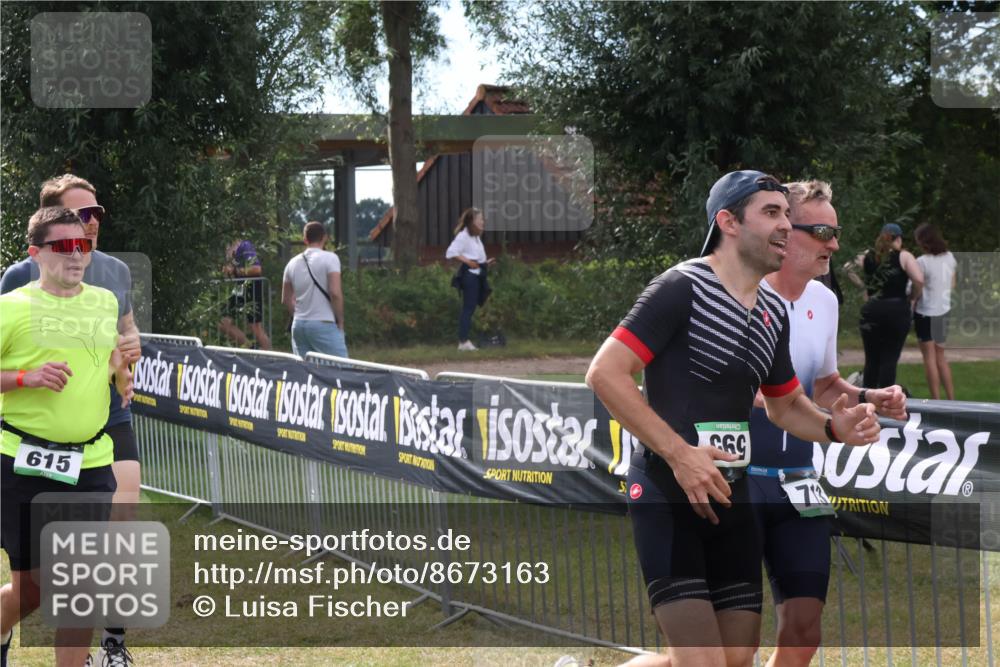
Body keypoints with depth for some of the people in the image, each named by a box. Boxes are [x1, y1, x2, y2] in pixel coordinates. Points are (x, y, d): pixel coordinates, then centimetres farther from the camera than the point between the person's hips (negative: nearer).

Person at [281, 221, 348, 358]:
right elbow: (335, 293, -14)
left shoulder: (293, 263, 11)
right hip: (324, 325, -6)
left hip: (298, 326, 6)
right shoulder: (330, 258, -6)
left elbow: (286, 300, 17)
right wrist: (340, 321, -4)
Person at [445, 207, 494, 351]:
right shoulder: (463, 236, -11)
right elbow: (450, 253, -19)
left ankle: (465, 341, 11)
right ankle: (463, 341, -9)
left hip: (477, 274, 10)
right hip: (469, 274, -10)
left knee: (471, 308, 9)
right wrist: (467, 261, -23)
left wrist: (485, 263, 8)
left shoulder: (476, 237, 18)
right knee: (468, 308, -10)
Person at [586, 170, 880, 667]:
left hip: (731, 497, 8)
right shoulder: (683, 287, -11)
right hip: (667, 495, -8)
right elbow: (604, 373, -16)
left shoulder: (774, 313, 13)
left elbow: (785, 404, 26)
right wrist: (679, 454, -22)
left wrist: (835, 428, 3)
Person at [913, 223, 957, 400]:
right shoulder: (949, 258, 2)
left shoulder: (922, 262, -17)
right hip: (944, 311, 6)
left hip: (926, 312, -6)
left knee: (929, 357, 1)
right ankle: (951, 399, 16)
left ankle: (936, 399, 0)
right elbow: (952, 285, 12)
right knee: (940, 357, 17)